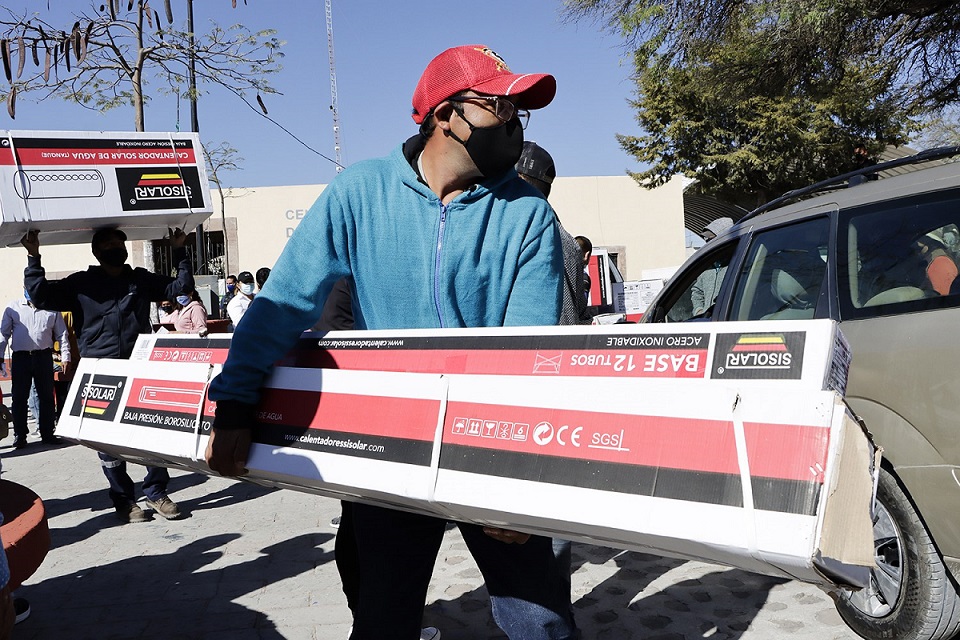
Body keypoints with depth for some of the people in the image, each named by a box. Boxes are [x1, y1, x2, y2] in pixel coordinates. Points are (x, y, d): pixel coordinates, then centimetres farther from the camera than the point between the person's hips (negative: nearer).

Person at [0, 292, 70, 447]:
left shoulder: (52, 310, 9)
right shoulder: (13, 308, 7)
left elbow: (62, 335, 11)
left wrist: (65, 358, 4)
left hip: (44, 357, 1)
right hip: (20, 358, -1)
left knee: (47, 396, 5)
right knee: (19, 397, 2)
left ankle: (47, 434, 14)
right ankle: (19, 436, 10)